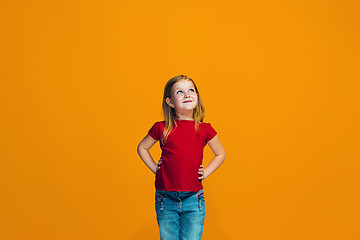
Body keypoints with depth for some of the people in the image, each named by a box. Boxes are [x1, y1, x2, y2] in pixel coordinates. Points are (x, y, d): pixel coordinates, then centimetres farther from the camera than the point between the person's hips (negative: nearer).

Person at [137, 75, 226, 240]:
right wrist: (155, 168, 5)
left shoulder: (205, 129, 1)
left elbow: (220, 154, 16)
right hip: (166, 199, 0)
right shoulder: (161, 128, -1)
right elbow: (142, 148, 15)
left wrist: (205, 173, 4)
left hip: (193, 199, 0)